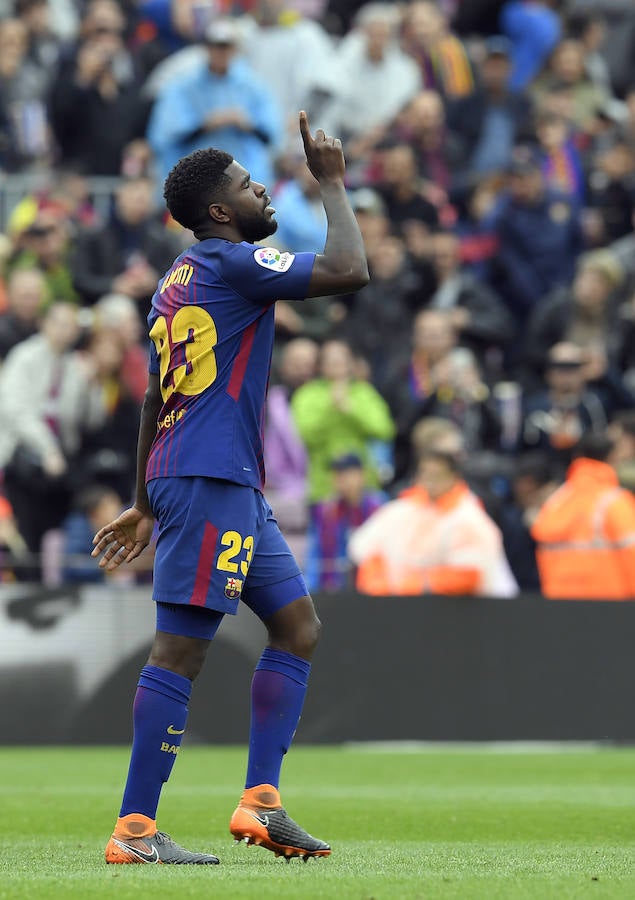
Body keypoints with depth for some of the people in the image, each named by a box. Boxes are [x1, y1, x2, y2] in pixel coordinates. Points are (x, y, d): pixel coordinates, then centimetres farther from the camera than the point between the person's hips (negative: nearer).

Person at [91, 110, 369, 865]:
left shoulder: (179, 279, 20)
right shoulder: (233, 262, -8)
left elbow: (154, 399, 24)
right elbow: (348, 271, -18)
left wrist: (147, 504, 28)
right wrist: (331, 184, -5)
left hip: (234, 489, 10)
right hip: (209, 482, -10)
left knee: (297, 626, 11)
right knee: (181, 648, -11)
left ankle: (260, 802, 5)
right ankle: (135, 830, -13)